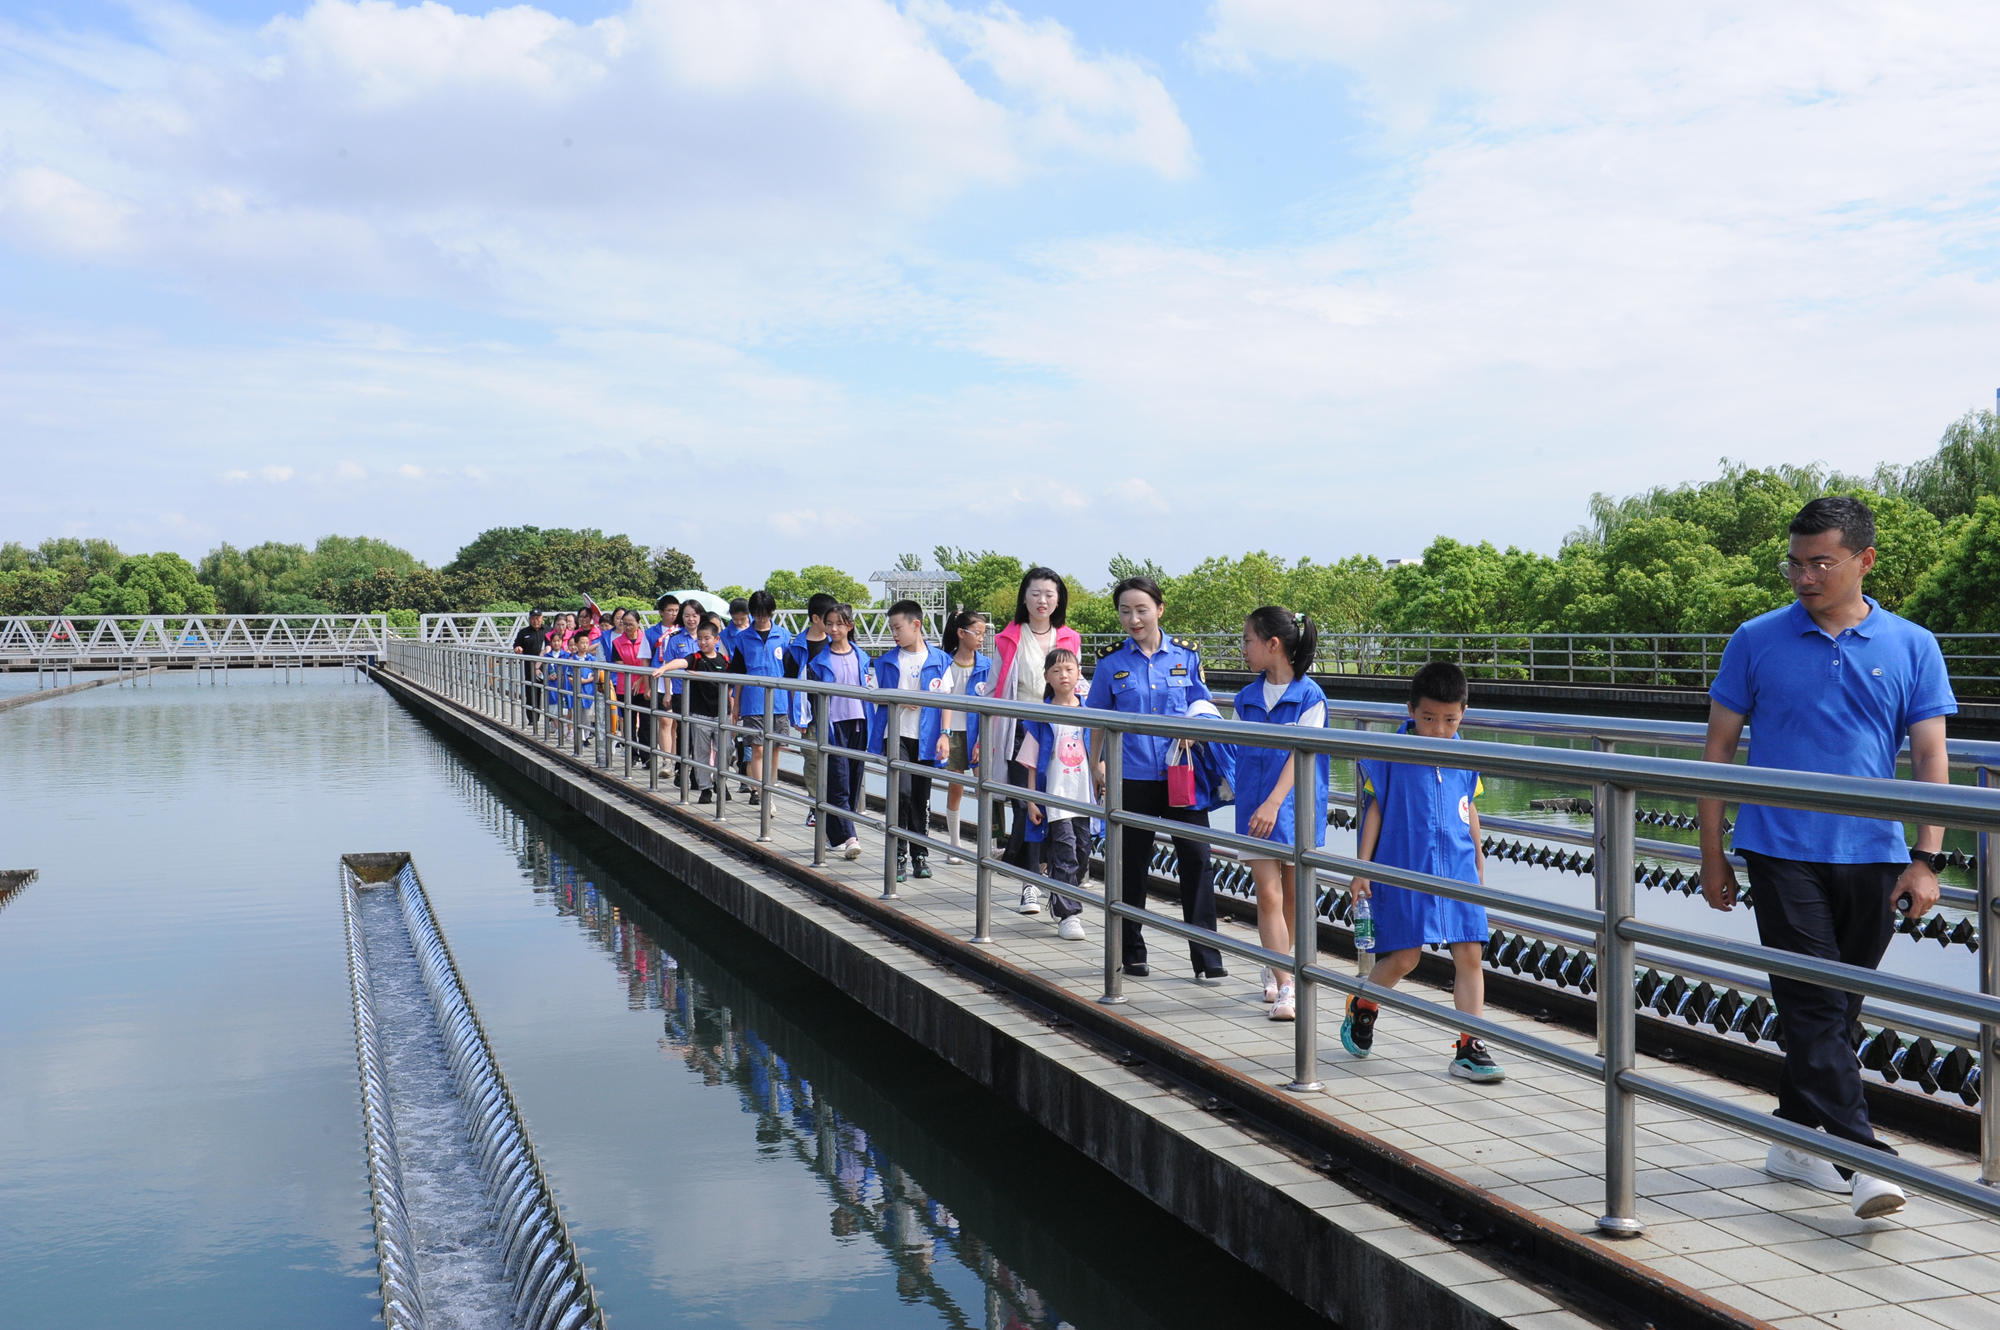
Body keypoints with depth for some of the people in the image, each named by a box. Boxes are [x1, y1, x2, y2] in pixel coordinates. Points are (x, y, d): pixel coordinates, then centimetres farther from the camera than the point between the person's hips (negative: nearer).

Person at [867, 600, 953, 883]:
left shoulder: (939, 660, 2)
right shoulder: (887, 661, 6)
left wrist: (944, 734, -6)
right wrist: (898, 700, -8)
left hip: (925, 738, 0)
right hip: (896, 734, 0)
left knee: (922, 797, 7)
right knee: (902, 791, -14)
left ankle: (920, 853, 19)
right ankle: (899, 853, -4)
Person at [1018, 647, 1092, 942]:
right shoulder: (1042, 717, -1)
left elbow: (1096, 756, 10)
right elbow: (1032, 763, 0)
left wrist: (1097, 794, 8)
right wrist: (1032, 801, -4)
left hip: (1084, 796, 3)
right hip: (1054, 796, -3)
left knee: (1082, 856, 9)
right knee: (1065, 854, -11)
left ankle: (1060, 902, 30)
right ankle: (1068, 915, -7)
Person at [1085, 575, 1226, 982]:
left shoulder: (1185, 656, 4)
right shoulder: (1111, 663, 2)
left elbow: (1201, 707, 11)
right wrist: (1096, 765, 4)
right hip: (1133, 777, 0)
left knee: (1196, 857, -5)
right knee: (1133, 864, 9)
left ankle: (1207, 958, 1)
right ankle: (1131, 951, 24)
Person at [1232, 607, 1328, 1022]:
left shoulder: (1309, 697, -9)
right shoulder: (1247, 698, 6)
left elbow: (1300, 755, -16)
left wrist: (1273, 803, -24)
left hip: (1295, 809, -3)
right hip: (1254, 809, 3)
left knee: (1293, 897, 11)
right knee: (1269, 895, -7)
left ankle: (1275, 968, 32)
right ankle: (1284, 987, -6)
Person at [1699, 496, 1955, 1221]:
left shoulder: (1912, 648, 3)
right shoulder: (1756, 642, 0)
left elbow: (1931, 759, 4)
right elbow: (1719, 748, 4)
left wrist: (1926, 859, -6)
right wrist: (1712, 855, 2)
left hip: (1872, 858, 3)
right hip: (1782, 854, -2)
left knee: (1837, 1011, 11)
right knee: (1815, 1009, -9)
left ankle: (1796, 1139, 24)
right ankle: (1855, 1159, -10)